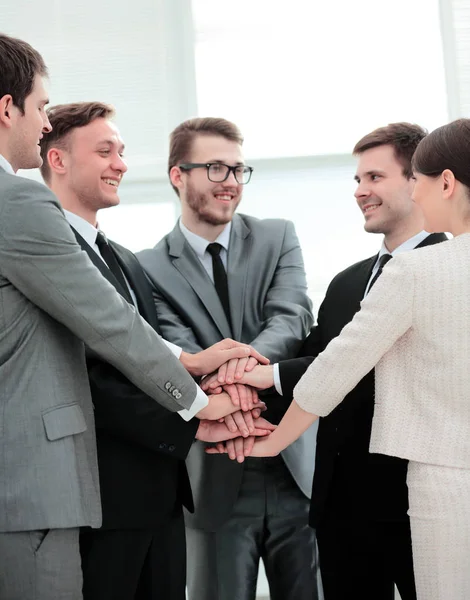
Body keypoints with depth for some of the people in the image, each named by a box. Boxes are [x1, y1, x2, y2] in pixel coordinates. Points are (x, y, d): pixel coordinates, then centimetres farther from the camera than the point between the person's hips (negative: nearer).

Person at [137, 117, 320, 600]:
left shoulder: (278, 238, 7)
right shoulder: (150, 268, 0)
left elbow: (292, 317, -8)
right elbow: (179, 354, -12)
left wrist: (254, 355, -31)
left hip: (297, 468, 2)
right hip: (215, 481, -2)